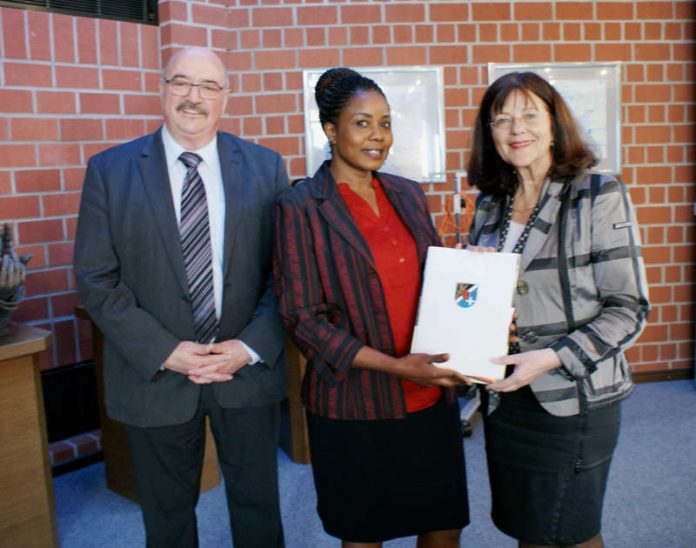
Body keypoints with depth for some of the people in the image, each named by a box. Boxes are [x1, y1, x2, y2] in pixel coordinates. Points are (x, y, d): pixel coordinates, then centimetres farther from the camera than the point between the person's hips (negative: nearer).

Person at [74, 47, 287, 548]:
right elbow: (96, 280, -5)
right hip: (155, 376, 0)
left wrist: (251, 347, -13)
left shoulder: (266, 167, 0)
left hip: (249, 369, 1)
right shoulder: (109, 170, -3)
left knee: (258, 507, 18)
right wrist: (165, 352, -14)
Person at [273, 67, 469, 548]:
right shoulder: (301, 208, -8)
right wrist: (394, 365, -19)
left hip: (431, 395, 5)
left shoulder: (408, 195, 8)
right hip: (355, 404, -4)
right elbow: (302, 317, -11)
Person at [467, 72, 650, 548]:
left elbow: (629, 308, -12)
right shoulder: (490, 204, 6)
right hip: (504, 395, 5)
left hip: (574, 397, -4)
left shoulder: (599, 195, -9)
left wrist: (554, 358, -22)